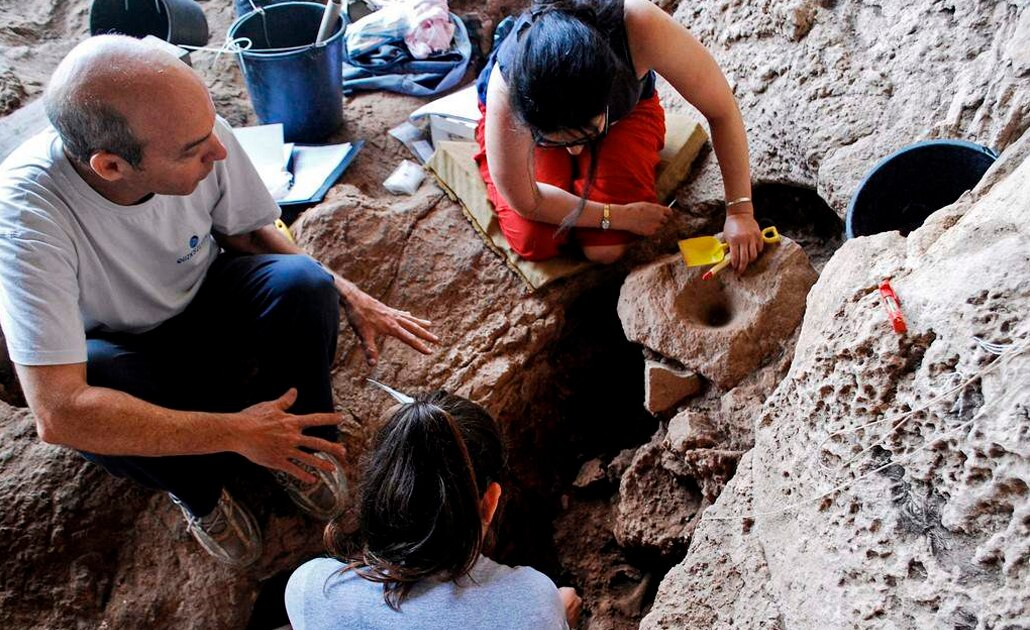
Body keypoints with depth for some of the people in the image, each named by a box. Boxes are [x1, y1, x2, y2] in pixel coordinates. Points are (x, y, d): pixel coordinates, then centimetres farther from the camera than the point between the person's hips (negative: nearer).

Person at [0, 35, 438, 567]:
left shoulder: (194, 129, -26)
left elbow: (248, 234, -4)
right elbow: (58, 414, -39)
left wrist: (347, 296, -17)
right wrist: (236, 433, -35)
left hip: (204, 301, 3)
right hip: (121, 350, -2)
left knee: (301, 282, -27)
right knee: (95, 378, -36)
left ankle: (297, 446, 0)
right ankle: (200, 489, -3)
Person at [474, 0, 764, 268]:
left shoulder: (639, 26, -44)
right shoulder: (507, 88, -42)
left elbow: (722, 110, -29)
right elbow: (525, 201, -28)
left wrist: (740, 210, -27)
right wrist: (621, 216, -24)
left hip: (623, 108, 1)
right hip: (527, 119, -1)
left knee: (606, 249, -14)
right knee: (536, 244, -17)